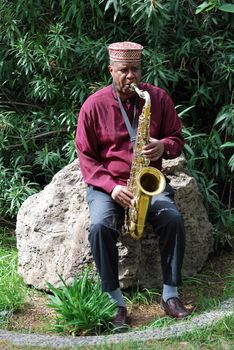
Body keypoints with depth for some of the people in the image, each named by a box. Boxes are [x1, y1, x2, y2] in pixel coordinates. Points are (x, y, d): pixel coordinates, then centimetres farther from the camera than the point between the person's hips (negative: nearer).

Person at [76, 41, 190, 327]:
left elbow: (177, 138, 8)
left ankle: (170, 295, -13)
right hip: (106, 184, -1)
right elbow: (86, 156, -4)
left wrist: (163, 146, -17)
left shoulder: (159, 98, 0)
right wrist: (111, 186, -18)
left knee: (173, 219, -27)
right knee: (100, 226, -31)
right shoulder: (94, 105, -5)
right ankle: (116, 301, -19)